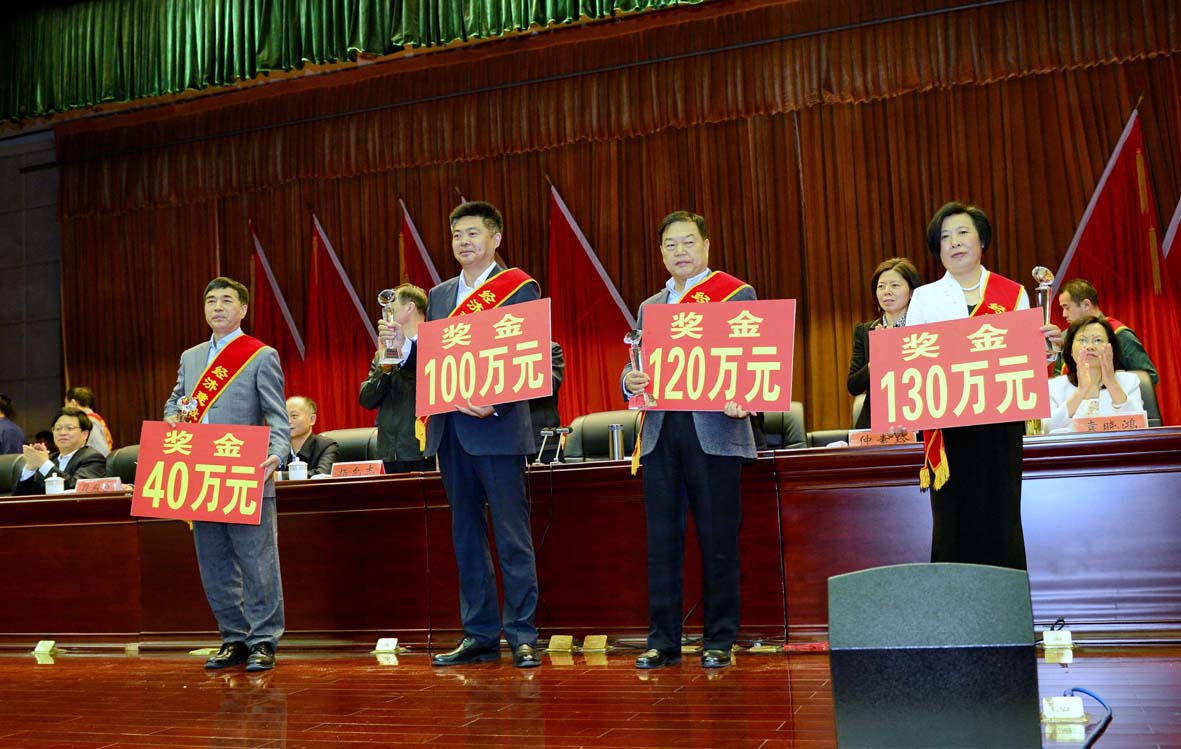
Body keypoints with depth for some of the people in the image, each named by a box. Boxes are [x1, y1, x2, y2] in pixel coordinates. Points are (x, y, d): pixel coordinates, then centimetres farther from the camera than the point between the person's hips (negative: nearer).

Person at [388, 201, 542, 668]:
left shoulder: (520, 289, -2)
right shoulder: (439, 295, 17)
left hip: (497, 428, -6)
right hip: (450, 431, 6)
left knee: (512, 537, -1)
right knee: (465, 536, 11)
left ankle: (522, 636, 7)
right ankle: (479, 635, 20)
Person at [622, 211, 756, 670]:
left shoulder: (737, 295, 5)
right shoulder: (649, 307, 20)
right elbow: (637, 366, 16)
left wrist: (741, 400, -21)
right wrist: (631, 381, -8)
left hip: (713, 430, -4)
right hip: (659, 431, 4)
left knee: (718, 540, 1)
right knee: (661, 540, 5)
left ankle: (719, 641, 11)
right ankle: (662, 640, 12)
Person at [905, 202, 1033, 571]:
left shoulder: (1013, 295, 9)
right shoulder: (924, 298, 10)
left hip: (999, 425, 0)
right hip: (947, 427, 0)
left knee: (1000, 519, -1)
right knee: (955, 523, -1)